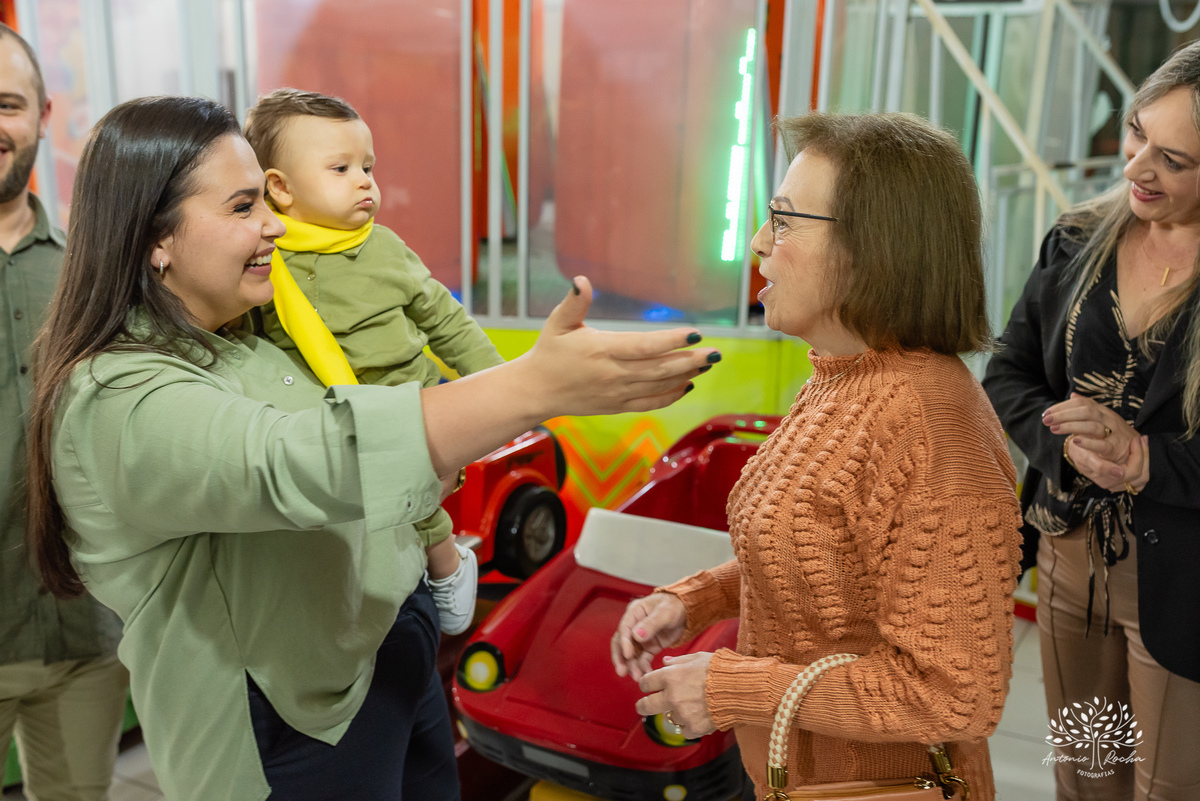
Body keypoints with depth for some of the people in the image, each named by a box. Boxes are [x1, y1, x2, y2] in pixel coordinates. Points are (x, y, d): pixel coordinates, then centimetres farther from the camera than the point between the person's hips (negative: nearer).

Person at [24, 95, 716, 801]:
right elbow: (296, 464, -41)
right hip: (304, 718, -8)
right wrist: (534, 386, -48)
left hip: (401, 642, 8)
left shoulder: (241, 345, 6)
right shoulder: (115, 402, -24)